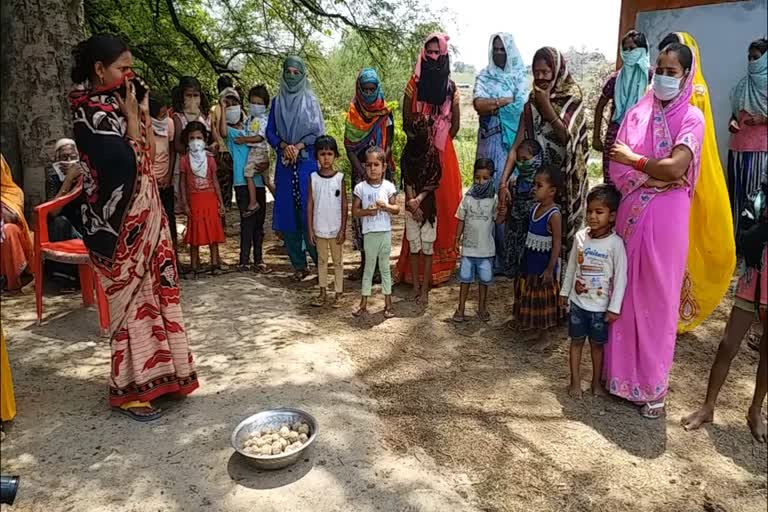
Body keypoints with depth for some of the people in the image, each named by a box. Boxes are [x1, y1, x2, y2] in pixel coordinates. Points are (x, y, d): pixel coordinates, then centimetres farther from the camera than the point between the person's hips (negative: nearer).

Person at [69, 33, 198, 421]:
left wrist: (141, 114, 6)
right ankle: (128, 389, 13)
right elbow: (128, 160, -22)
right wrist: (133, 116, -13)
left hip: (142, 215, 9)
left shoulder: (114, 106, 12)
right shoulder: (91, 111, -14)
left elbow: (149, 159, 12)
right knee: (131, 299, -1)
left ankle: (149, 374, 28)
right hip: (120, 222, -9)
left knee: (147, 293, 14)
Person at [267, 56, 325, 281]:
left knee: (308, 211, -9)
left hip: (307, 162, -3)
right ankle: (299, 265, 9)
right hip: (284, 163, 3)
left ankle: (319, 261, 2)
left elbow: (318, 132, 0)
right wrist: (284, 146, -10)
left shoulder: (310, 100, 5)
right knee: (287, 211, 1)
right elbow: (270, 132, 9)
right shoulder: (277, 101, 13)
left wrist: (298, 146, -13)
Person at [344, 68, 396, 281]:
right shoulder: (353, 112, 6)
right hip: (360, 170, 2)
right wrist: (361, 170, -10)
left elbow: (388, 146, -2)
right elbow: (349, 146, 2)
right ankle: (364, 262, 13)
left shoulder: (385, 114, 1)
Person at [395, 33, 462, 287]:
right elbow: (406, 121, 1)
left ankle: (444, 260, 17)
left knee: (446, 202, 4)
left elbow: (455, 123, 11)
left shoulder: (450, 87, 8)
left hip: (444, 152, 3)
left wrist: (440, 142, 2)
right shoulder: (414, 84, 1)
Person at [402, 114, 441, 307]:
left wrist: (418, 200, -18)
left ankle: (424, 289, 3)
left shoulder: (433, 153, -3)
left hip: (428, 206, -2)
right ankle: (416, 285, 19)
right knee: (414, 247, 8)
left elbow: (433, 182, -7)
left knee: (427, 248, -1)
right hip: (411, 206, 2)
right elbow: (407, 181, -3)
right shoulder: (407, 153, 2)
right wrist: (413, 203, -12)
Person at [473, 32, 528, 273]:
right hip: (491, 142, 0)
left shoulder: (521, 76, 12)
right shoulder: (484, 76, 13)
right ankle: (493, 256, 1)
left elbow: (522, 107, -2)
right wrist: (506, 101, -3)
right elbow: (479, 104, -4)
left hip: (514, 141, 0)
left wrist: (493, 104, -3)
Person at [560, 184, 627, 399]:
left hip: (601, 306, -3)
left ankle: (596, 382, 27)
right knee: (576, 341, 10)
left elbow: (621, 277, -13)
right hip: (577, 301, 3)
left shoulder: (615, 243, -15)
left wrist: (614, 307, -13)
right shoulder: (580, 237, -3)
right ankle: (575, 382, 22)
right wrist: (565, 291, 14)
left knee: (597, 344, 11)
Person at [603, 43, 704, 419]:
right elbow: (617, 170, -1)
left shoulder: (692, 117, -2)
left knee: (657, 298, 3)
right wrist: (659, 176, -11)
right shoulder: (637, 113, 8)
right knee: (625, 293, 9)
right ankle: (621, 372, 25)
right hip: (631, 214, 4)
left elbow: (675, 168, -17)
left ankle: (653, 385, 18)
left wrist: (633, 159, -4)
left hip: (665, 218, -3)